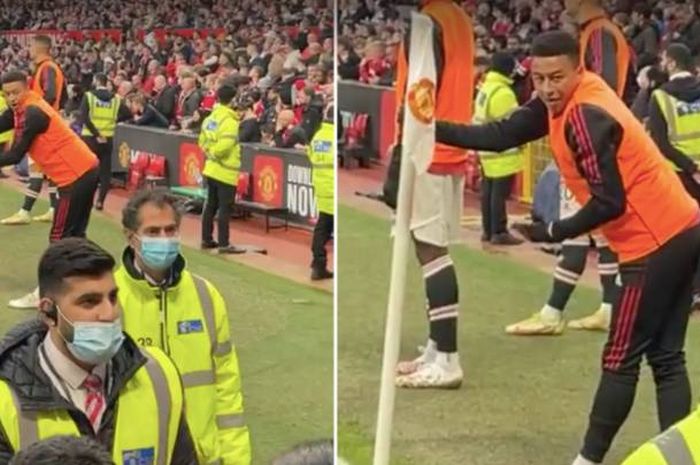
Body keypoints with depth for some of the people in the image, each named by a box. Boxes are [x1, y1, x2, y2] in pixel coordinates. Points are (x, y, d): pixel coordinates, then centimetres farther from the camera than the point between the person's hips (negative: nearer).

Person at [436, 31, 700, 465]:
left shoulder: (585, 116, -20)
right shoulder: (561, 101, 7)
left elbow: (609, 203, -21)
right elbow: (502, 135, 8)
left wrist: (554, 233, -10)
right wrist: (434, 128, 3)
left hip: (656, 245, -10)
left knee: (621, 361, 3)